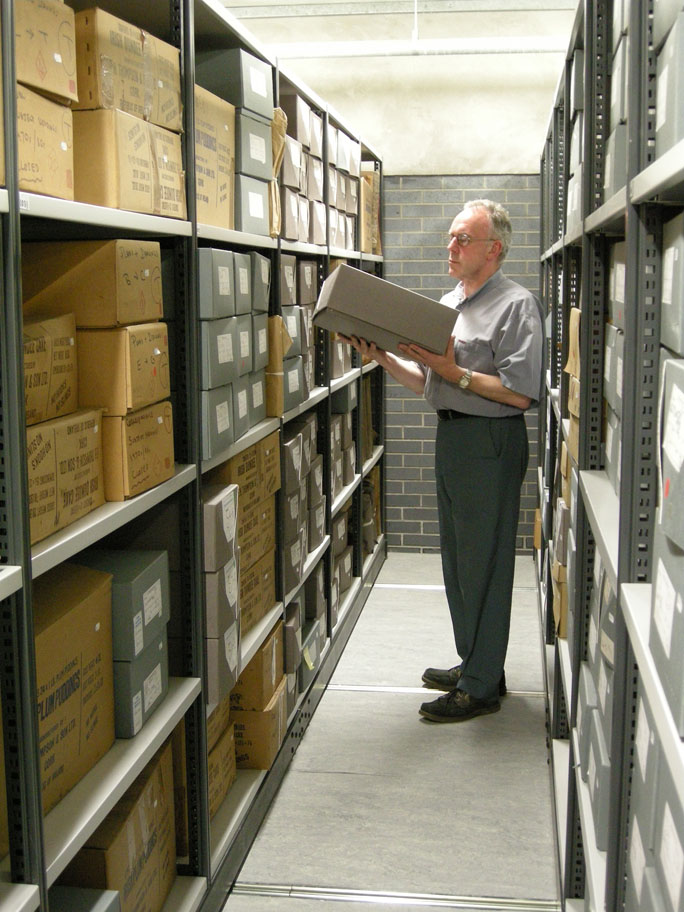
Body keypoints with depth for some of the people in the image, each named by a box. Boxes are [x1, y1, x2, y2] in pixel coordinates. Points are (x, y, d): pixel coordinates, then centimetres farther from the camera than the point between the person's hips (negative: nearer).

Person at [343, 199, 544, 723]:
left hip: (491, 443, -9)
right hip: (450, 437, 9)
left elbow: (520, 393, -19)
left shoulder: (517, 305, -11)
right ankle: (473, 663, 30)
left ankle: (482, 686, 7)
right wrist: (382, 356, 3)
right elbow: (428, 384, 17)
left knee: (484, 563, -3)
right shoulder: (447, 304, 16)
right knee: (457, 558, 16)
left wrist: (453, 371, -20)